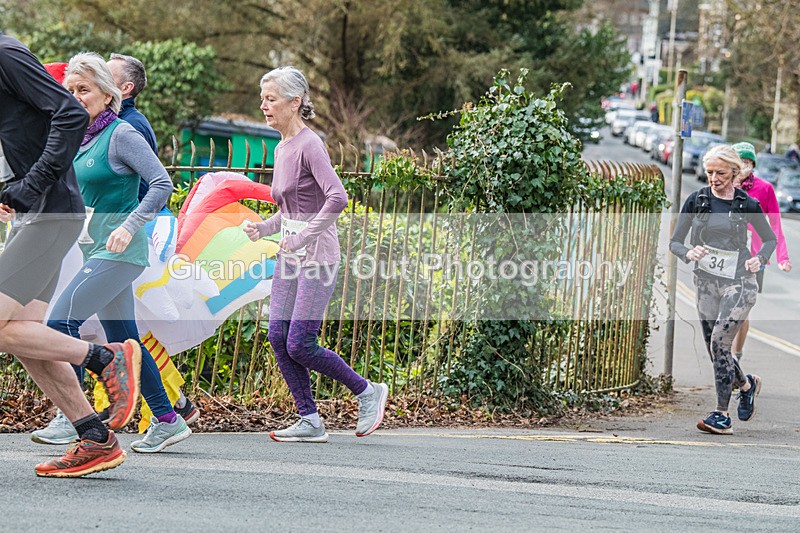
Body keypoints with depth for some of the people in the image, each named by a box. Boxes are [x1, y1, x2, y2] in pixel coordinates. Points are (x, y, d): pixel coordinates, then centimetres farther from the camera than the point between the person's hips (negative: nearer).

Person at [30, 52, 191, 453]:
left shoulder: (121, 134, -10)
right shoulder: (82, 139, 13)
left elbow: (162, 184, -15)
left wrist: (129, 227, -22)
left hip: (119, 251, -9)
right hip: (96, 250, 9)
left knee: (61, 321, -17)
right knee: (123, 338, 10)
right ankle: (167, 422, 17)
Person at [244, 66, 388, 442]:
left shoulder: (309, 145, -13)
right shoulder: (282, 149, 14)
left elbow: (337, 198, -26)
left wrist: (302, 238, -25)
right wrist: (263, 228, 7)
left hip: (317, 254, -9)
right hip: (290, 256, 9)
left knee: (300, 345, -9)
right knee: (278, 338, 0)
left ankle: (368, 392, 9)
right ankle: (310, 421, 7)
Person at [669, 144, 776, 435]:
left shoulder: (747, 204, -2)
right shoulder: (697, 200, 1)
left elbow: (770, 239, 13)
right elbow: (674, 242, 2)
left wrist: (759, 259, -6)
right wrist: (689, 253, -19)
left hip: (739, 282, -4)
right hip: (706, 282, 4)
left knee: (719, 342, -18)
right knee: (716, 350, 8)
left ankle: (721, 416, -13)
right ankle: (746, 384, 39)